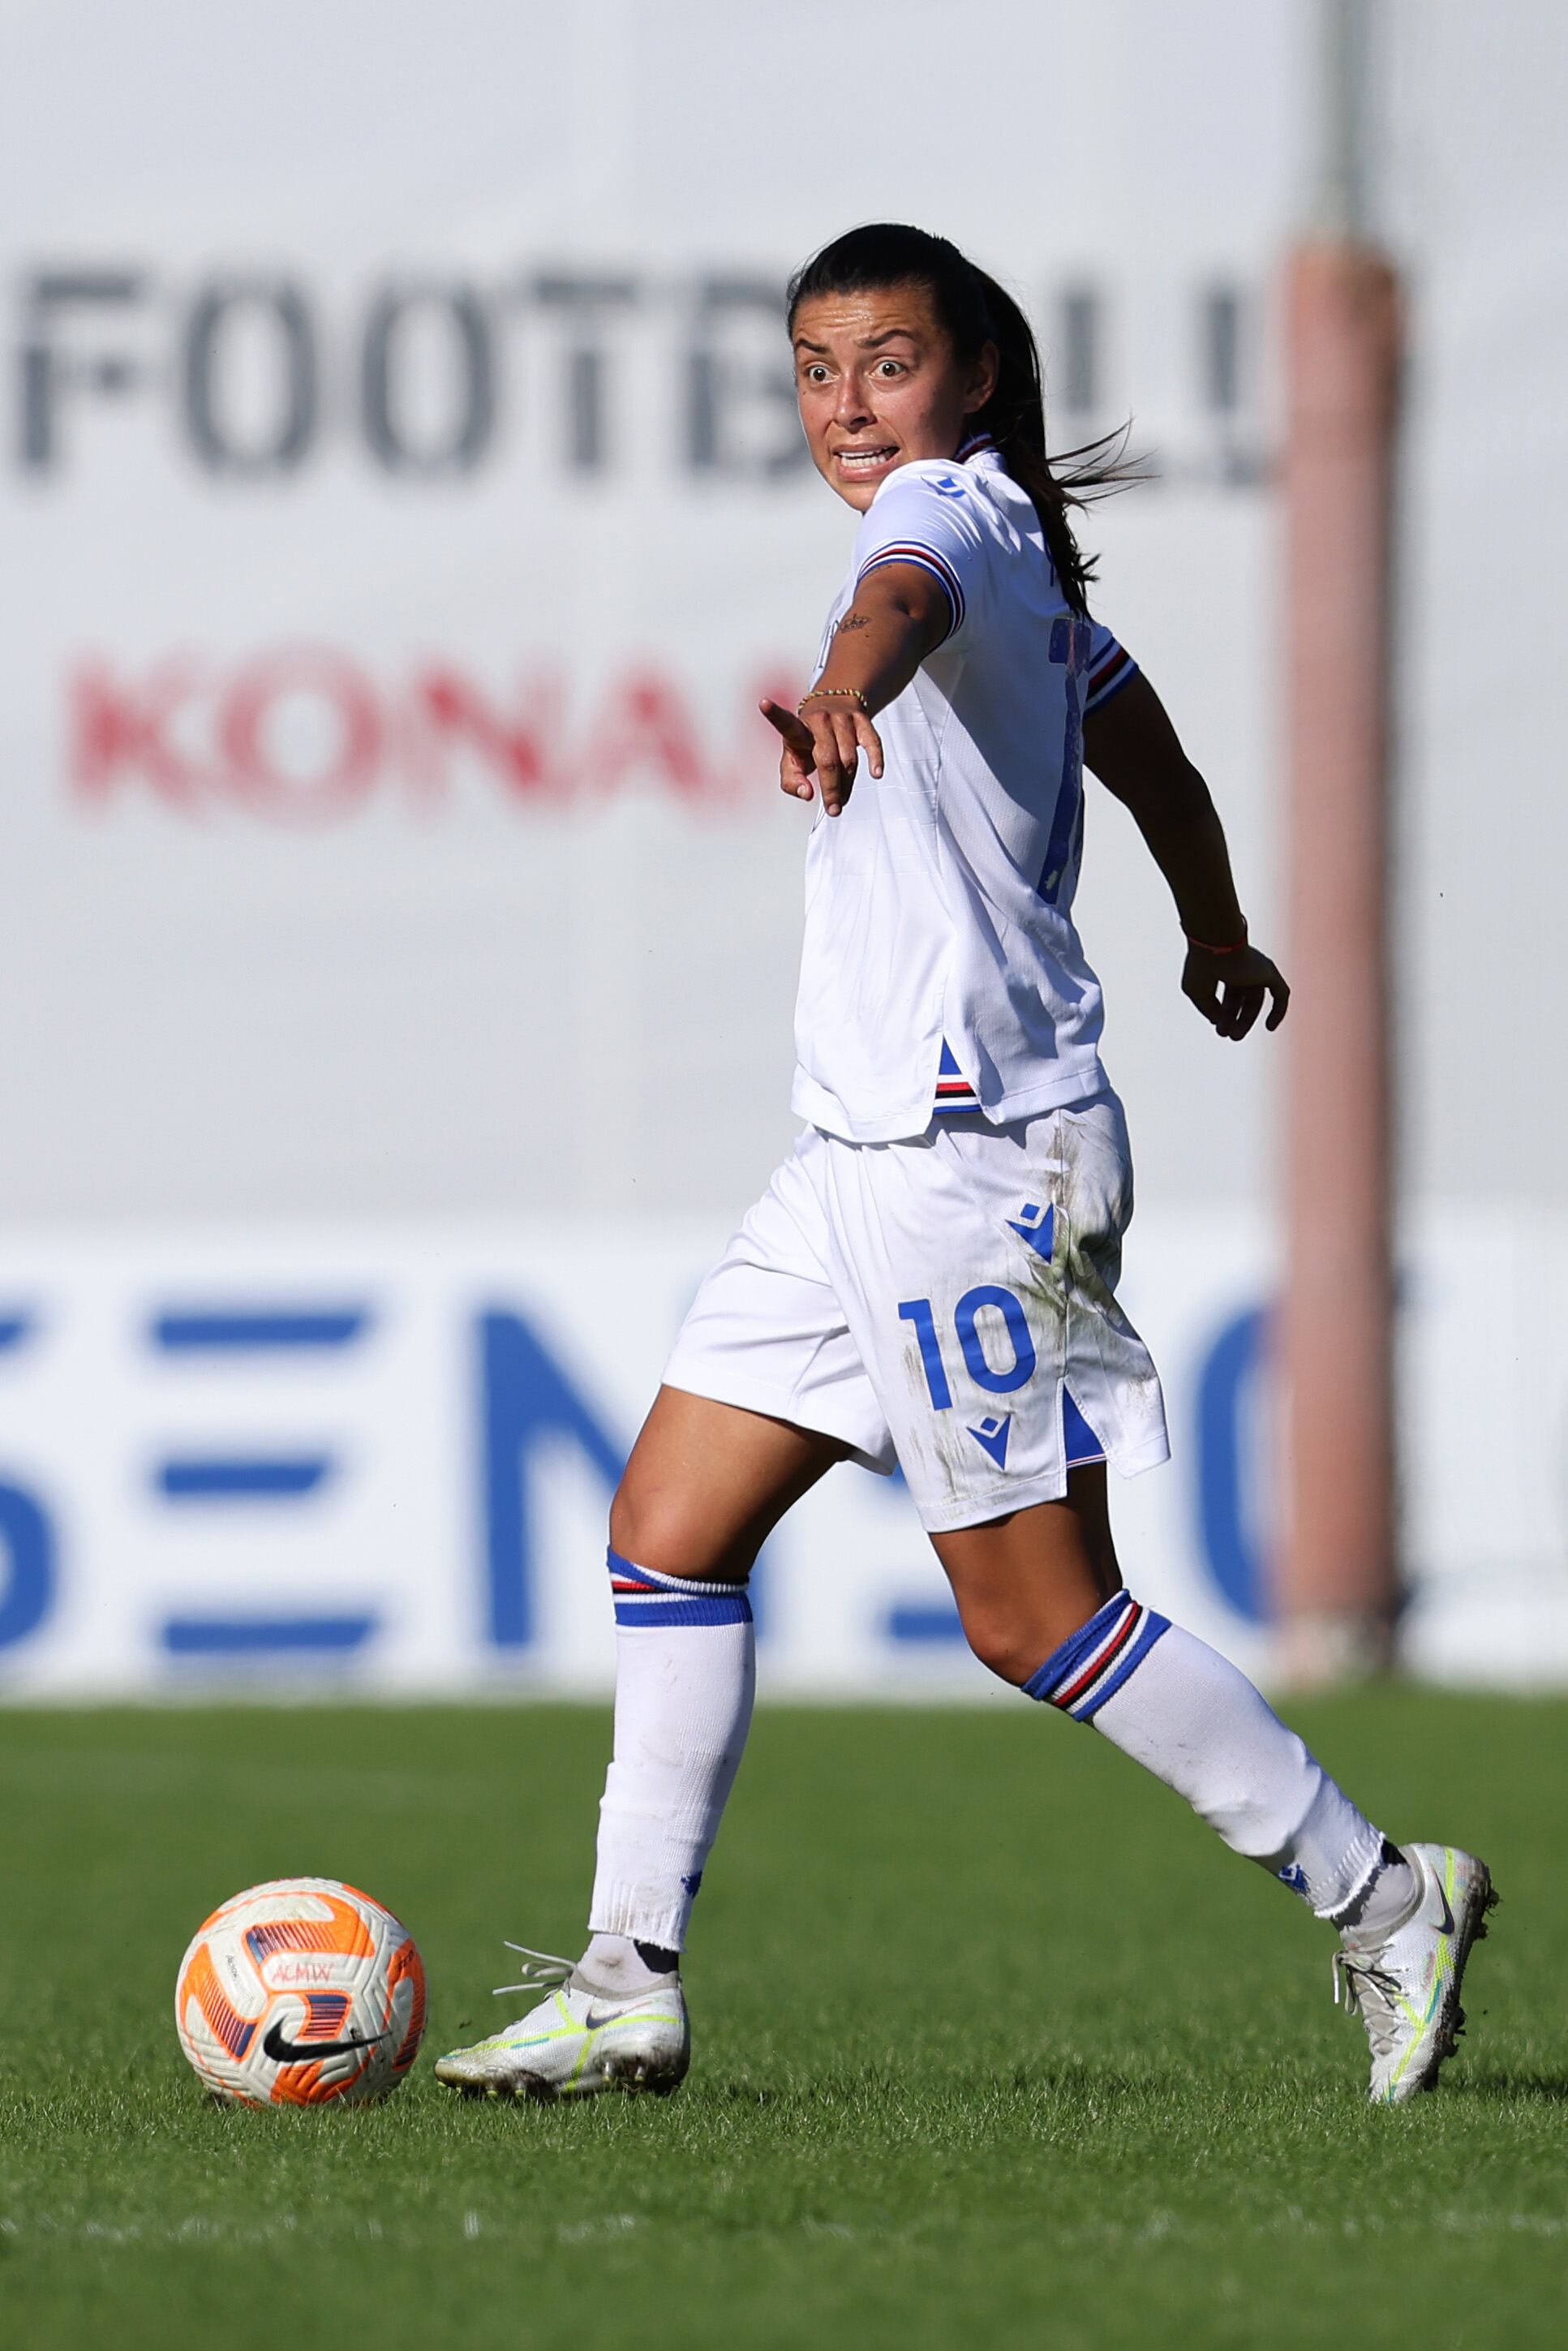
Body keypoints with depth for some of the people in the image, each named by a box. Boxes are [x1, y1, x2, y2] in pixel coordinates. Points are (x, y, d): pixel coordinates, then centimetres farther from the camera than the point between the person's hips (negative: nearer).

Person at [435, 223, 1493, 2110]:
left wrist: (842, 686, -61)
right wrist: (1217, 938, 51)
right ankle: (627, 1985, 8)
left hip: (969, 1144, -10)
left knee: (1037, 1617, -5)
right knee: (669, 1528, 6)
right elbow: (1155, 762, 32)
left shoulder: (951, 511, -12)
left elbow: (909, 596, -38)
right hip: (870, 1151, 10)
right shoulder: (1025, 561, 17)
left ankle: (1379, 1901, 7)